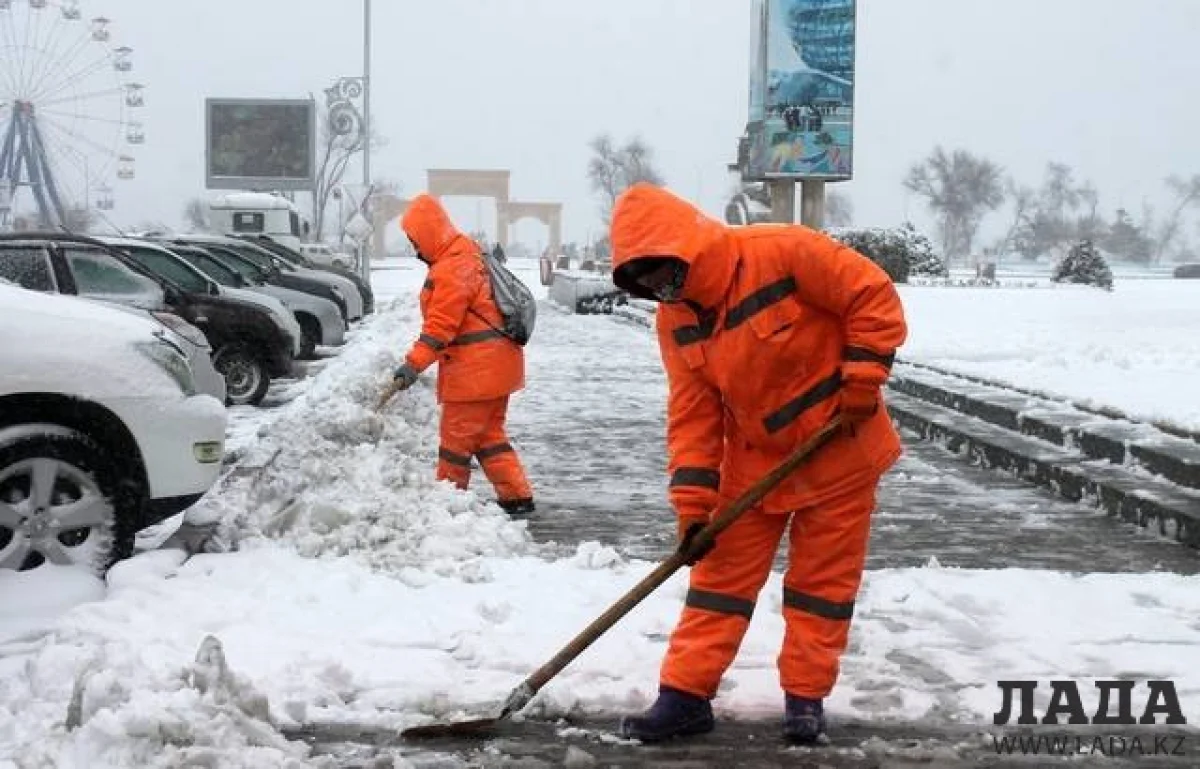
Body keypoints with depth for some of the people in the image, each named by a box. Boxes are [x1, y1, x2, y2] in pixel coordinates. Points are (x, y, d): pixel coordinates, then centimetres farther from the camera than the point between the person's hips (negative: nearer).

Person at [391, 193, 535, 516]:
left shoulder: (451, 268, -18)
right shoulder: (466, 254, 15)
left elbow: (441, 325, -25)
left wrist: (413, 364, -27)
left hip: (475, 367, -11)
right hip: (494, 363, 11)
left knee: (458, 437, 1)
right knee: (488, 435, 14)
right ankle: (518, 498, 13)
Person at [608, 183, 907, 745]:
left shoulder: (782, 252, -25)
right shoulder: (674, 319, -6)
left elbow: (874, 295, -19)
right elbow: (692, 413, -4)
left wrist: (863, 377, -22)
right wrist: (692, 502, -9)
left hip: (837, 444, -5)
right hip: (754, 457, 5)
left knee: (822, 578, 5)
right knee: (723, 573, 4)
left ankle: (806, 697, 18)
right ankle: (686, 694, 11)